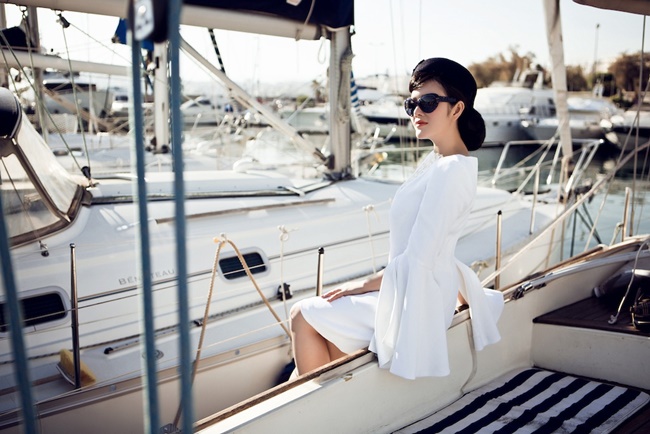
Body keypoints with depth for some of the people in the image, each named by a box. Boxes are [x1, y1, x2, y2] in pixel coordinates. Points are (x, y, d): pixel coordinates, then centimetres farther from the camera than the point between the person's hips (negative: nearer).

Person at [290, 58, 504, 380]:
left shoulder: (451, 170, -24)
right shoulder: (438, 160, 7)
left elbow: (417, 259, -24)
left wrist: (365, 284, -12)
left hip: (415, 301, -9)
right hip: (416, 290, 9)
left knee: (303, 315, 3)